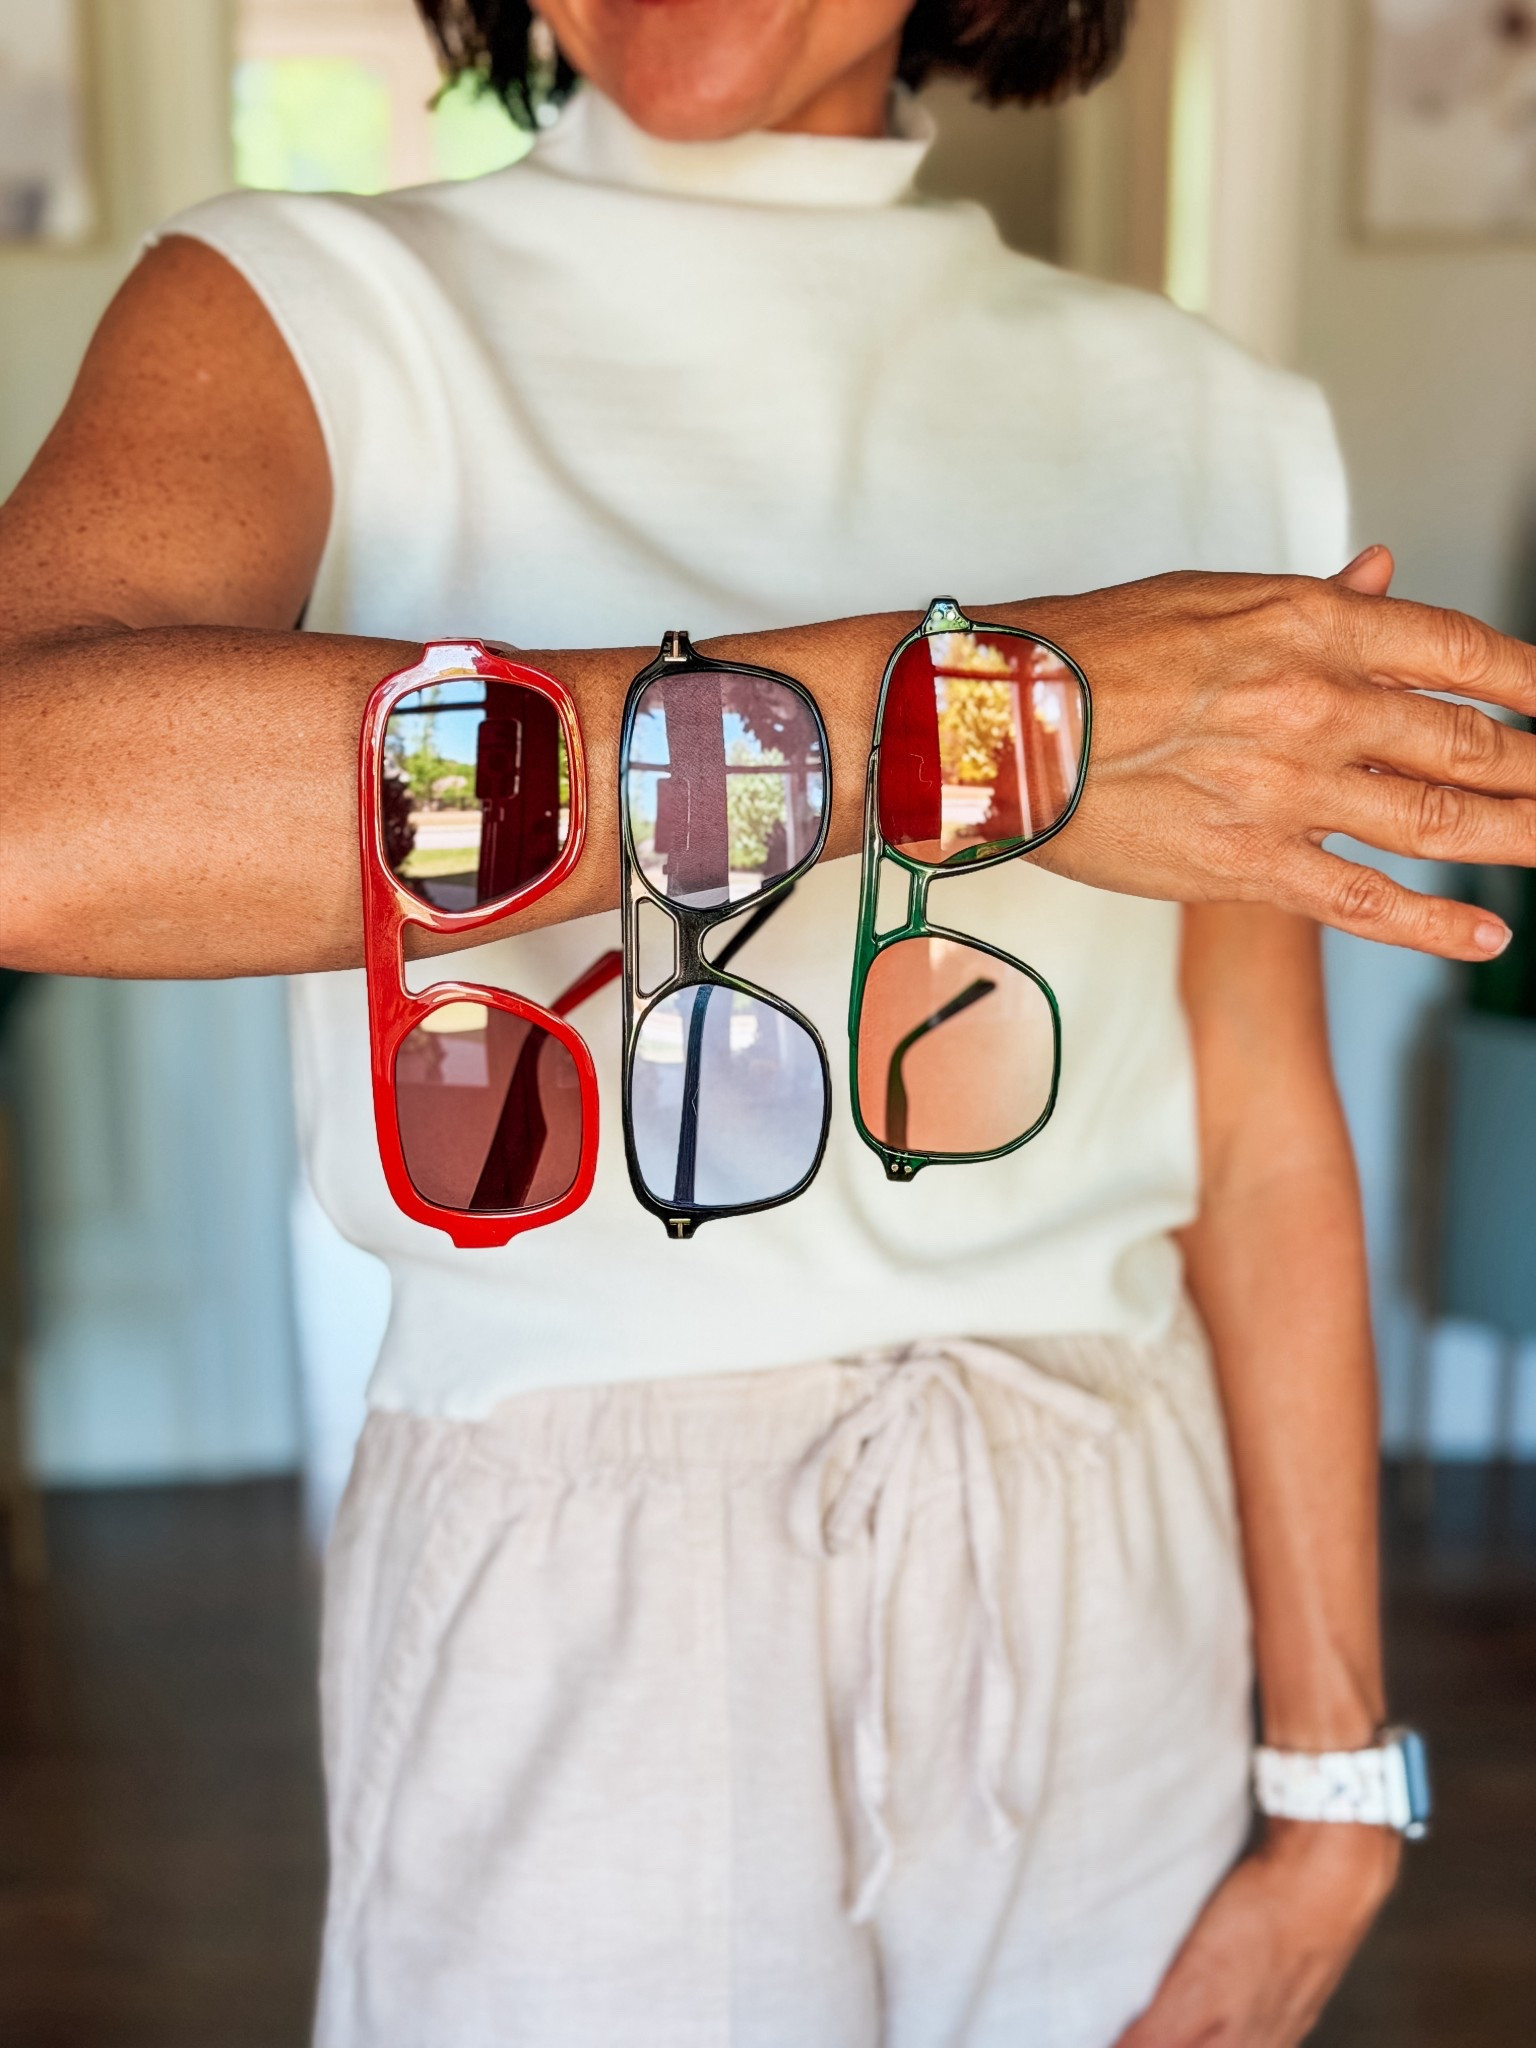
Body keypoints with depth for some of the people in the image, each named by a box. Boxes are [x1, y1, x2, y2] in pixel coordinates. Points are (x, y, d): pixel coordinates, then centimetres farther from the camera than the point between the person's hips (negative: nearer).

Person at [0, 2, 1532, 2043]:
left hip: (1108, 1616, 3)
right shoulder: (304, 320, -6)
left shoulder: (1209, 426, 3)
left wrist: (1337, 1796, 4)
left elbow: (1258, 1140, 3)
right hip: (583, 1638, -2)